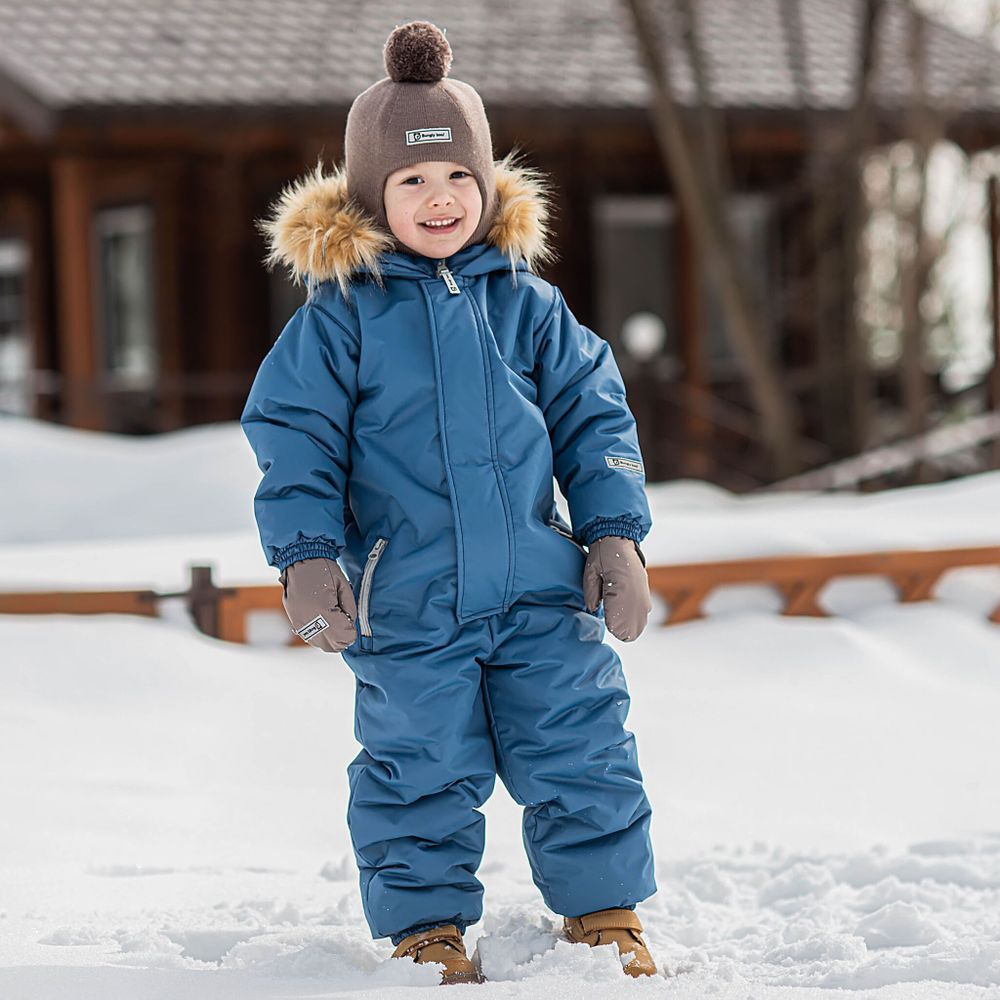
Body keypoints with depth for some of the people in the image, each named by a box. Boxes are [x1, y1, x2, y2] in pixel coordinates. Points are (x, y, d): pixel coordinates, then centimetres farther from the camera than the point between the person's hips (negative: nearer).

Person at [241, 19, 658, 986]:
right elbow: (293, 437, -3)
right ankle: (429, 935, 19)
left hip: (541, 586, 2)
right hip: (405, 602, -2)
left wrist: (615, 533, 4)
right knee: (421, 772, 4)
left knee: (581, 758, 4)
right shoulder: (338, 316, -3)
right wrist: (308, 555, -12)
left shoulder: (526, 304, 6)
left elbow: (592, 417, 11)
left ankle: (609, 922, 18)